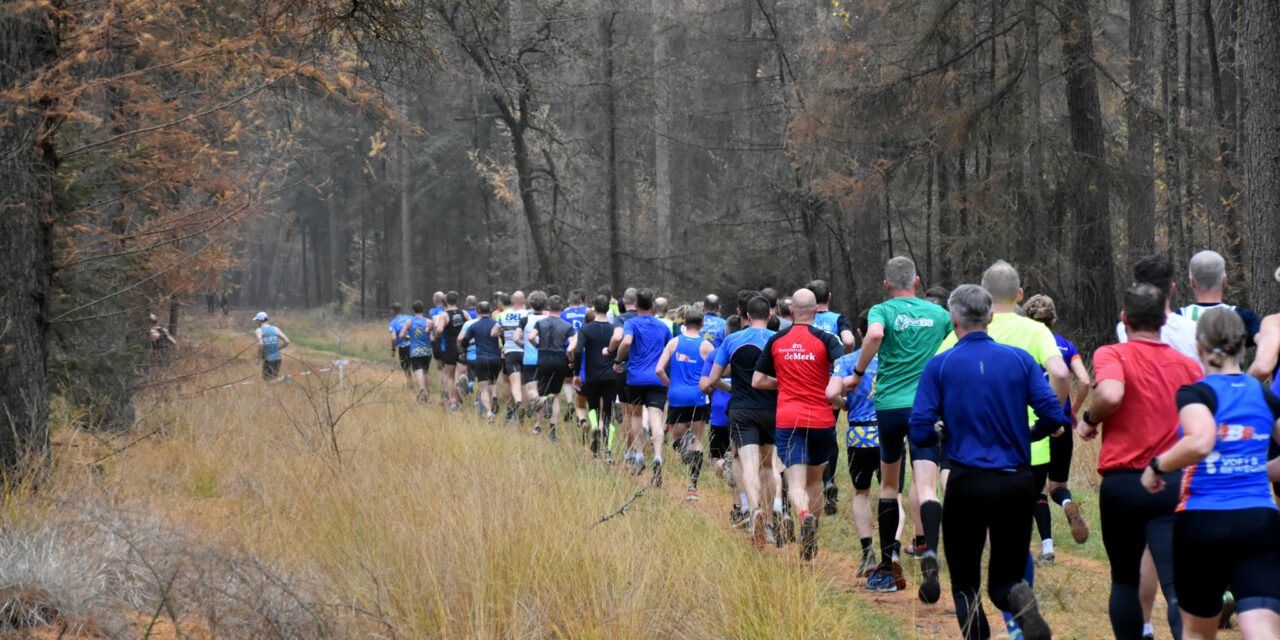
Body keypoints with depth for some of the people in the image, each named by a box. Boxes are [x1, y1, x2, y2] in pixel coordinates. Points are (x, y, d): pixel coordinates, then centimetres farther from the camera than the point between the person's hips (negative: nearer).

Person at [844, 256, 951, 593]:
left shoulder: (882, 310, -1)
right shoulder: (939, 313, 8)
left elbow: (874, 334, -23)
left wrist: (858, 373, -12)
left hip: (889, 405, 0)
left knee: (889, 483, 17)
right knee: (926, 488, -8)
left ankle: (888, 565, 19)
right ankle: (930, 552, -33)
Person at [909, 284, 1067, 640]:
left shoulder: (940, 366, -2)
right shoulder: (1020, 359, 2)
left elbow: (920, 434, -7)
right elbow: (1053, 416, -4)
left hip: (967, 484, -2)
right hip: (1017, 484, 2)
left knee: (965, 584, 11)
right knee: (1005, 580, 13)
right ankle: (1020, 600, -21)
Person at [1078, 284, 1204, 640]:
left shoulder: (1112, 355, -4)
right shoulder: (1187, 365, 8)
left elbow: (1111, 395, -25)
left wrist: (1089, 420, -5)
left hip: (1122, 482, -1)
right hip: (1173, 485, 1)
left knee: (1124, 580, 19)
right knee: (1176, 586, -9)